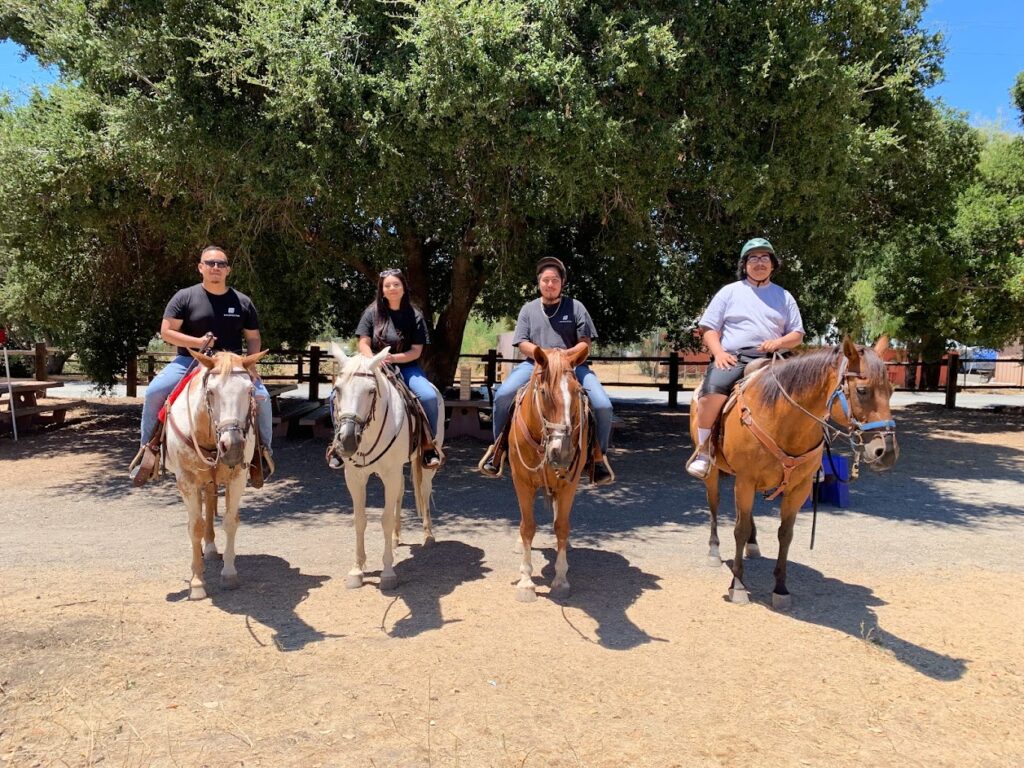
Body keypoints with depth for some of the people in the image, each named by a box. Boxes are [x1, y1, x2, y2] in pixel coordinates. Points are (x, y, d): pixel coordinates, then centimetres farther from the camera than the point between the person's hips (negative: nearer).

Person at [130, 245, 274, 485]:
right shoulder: (185, 297, 0)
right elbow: (166, 331, -3)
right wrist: (197, 342, -17)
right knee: (154, 391, -23)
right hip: (190, 360, -1)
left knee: (261, 397, -20)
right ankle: (148, 449, -4)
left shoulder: (242, 302, 6)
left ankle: (263, 449, 2)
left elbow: (253, 338, 10)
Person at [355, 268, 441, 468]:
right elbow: (363, 344, 2)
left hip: (406, 366, -1)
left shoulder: (414, 316, 1)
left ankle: (428, 444, -9)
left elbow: (416, 351, -2)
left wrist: (395, 358, -19)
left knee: (429, 396, -29)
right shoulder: (372, 312, 4)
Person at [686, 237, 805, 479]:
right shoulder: (730, 291, 15)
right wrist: (719, 352, -9)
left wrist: (779, 342, -4)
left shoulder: (784, 296, 21)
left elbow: (797, 334, 20)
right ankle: (703, 450, -17)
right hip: (731, 358, -2)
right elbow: (710, 329, 11)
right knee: (713, 390, -33)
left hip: (769, 360, 2)